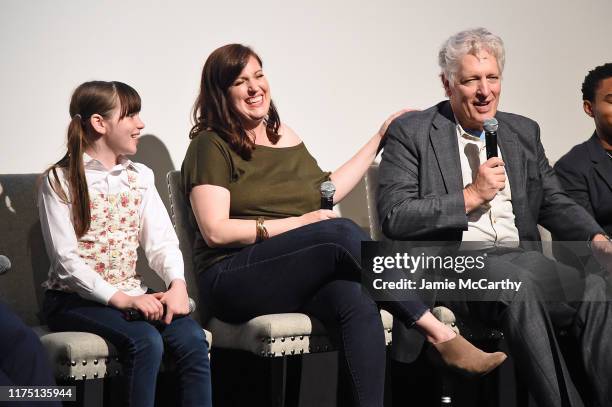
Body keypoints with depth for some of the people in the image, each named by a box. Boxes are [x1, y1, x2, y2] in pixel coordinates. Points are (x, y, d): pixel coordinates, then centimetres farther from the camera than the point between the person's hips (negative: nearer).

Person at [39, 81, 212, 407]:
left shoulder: (140, 177, 13)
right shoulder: (60, 181, -3)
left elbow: (161, 241, 3)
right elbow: (66, 259, -11)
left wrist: (177, 283, -18)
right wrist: (119, 299, -23)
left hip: (131, 293, 5)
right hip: (75, 298, -5)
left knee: (191, 337, -22)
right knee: (145, 340, -31)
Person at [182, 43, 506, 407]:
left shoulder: (285, 137, 20)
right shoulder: (211, 145, 0)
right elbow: (215, 231, -10)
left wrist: (380, 139, 28)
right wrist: (297, 223, -12)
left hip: (299, 277, 7)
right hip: (234, 279, -6)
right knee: (343, 233, -29)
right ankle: (439, 334, -24)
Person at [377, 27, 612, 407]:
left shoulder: (524, 131, 19)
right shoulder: (410, 132, 3)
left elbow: (555, 203, 17)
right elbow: (394, 218, -6)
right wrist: (472, 195, -10)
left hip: (521, 257, 5)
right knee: (517, 285, -36)